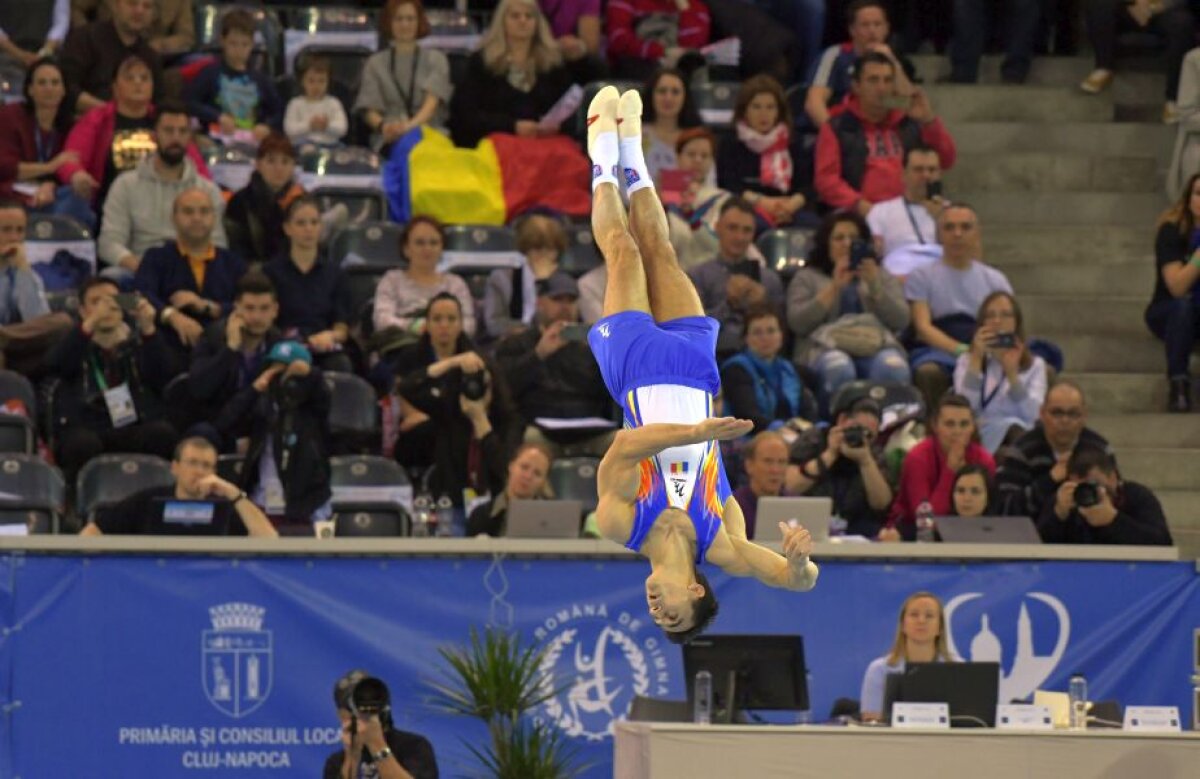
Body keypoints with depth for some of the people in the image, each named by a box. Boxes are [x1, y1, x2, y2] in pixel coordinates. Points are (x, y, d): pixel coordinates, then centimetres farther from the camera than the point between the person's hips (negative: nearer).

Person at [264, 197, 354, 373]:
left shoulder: (334, 274, 18)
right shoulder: (271, 272, 11)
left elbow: (342, 329, 12)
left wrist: (329, 336, -11)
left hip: (326, 348, 2)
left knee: (342, 365, -33)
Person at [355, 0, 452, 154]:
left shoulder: (435, 59, 13)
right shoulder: (375, 63, 16)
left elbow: (433, 100, -4)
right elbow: (368, 110, 7)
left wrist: (412, 124, -26)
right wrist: (383, 125, -19)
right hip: (391, 140, -1)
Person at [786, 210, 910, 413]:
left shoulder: (883, 277, 28)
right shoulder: (807, 278, 23)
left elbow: (901, 321, 11)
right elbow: (797, 322, 4)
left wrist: (875, 287, -3)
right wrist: (834, 288, -1)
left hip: (877, 345, 1)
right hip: (826, 348, -1)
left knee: (893, 368, -37)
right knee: (838, 369, -40)